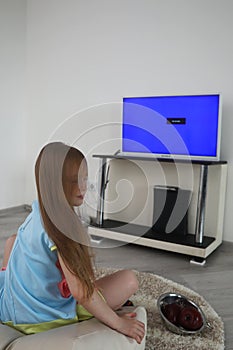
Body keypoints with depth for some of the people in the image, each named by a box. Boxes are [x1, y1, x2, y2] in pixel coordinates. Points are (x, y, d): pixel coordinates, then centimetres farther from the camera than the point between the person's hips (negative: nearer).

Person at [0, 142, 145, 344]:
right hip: (43, 319, -8)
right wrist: (118, 323, -19)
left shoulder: (36, 212, -4)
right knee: (129, 280, -11)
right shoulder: (62, 225, -29)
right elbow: (80, 291, -30)